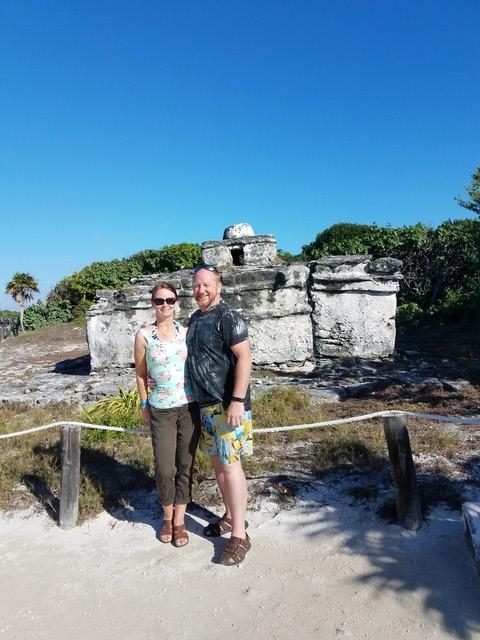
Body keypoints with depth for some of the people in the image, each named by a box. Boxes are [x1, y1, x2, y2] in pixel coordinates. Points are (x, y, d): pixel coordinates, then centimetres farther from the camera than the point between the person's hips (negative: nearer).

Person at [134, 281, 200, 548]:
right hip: (160, 410, -1)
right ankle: (167, 517, 27)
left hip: (190, 407, 2)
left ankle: (180, 520, 26)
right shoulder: (144, 335, -3)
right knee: (165, 469, 1)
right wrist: (144, 405, 8)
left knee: (185, 466, 8)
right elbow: (140, 374, 5)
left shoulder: (186, 332, 2)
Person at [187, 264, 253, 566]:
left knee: (231, 465, -4)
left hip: (228, 405, -8)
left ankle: (239, 536, 7)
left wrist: (237, 401, -26)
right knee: (218, 462, 17)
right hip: (206, 405, 8)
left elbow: (244, 357, -20)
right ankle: (231, 516, 34)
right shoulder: (195, 319, 13)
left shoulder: (228, 317, -13)